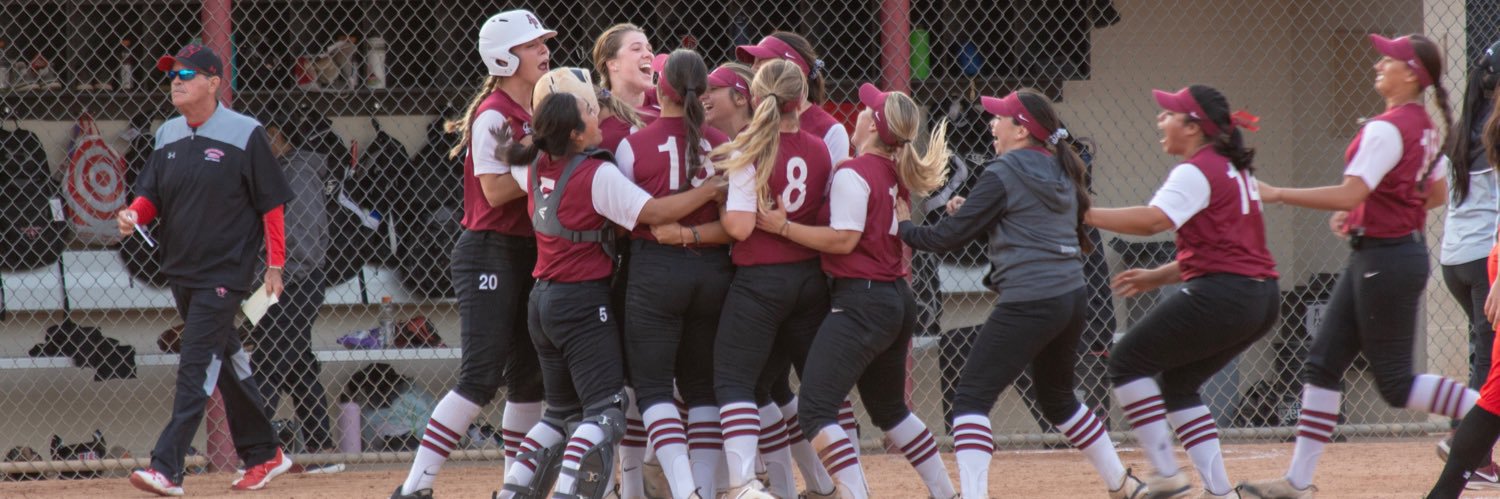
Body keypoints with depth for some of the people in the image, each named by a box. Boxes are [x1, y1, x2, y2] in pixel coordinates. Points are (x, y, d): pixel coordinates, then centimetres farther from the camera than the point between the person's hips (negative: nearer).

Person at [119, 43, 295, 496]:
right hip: (180, 268, 7)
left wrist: (274, 266, -8)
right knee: (225, 363, 15)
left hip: (225, 271, -7)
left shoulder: (244, 135, -9)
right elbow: (151, 196, 12)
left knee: (197, 366, -12)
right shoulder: (168, 136, 9)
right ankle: (263, 454, 27)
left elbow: (271, 203, -7)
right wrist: (133, 215, -11)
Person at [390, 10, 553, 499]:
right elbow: (495, 189, -20)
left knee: (529, 375, 10)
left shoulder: (534, 114, 13)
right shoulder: (493, 115, -13)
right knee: (481, 377, -14)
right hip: (489, 252, -9)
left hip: (527, 254, 9)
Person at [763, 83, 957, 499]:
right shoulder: (898, 174, 11)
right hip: (899, 299, 9)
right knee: (889, 408, 25)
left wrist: (783, 226, -14)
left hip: (860, 300, -9)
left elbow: (844, 239, -18)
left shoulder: (853, 173, -13)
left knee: (814, 408, -11)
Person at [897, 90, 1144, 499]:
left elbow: (950, 236, -9)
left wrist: (904, 227, 9)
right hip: (1072, 298, 8)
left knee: (972, 397, -7)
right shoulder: (1062, 172, 14)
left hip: (1028, 304, -8)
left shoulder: (1003, 175, -9)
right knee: (1058, 398, 27)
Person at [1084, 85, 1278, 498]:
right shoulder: (1234, 169, 20)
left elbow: (1153, 220, -24)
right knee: (1179, 382, 21)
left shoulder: (1197, 171, -9)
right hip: (1263, 299, 10)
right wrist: (1157, 277, 18)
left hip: (1221, 295, -10)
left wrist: (1085, 214, -19)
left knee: (1128, 362, 1)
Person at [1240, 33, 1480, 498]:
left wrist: (1278, 194, -21)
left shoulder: (1387, 129, -19)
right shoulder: (1426, 128, 10)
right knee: (1322, 363, 9)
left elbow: (1350, 195, -27)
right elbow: (1437, 194, 20)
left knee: (1395, 383, -3)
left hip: (1387, 261, -10)